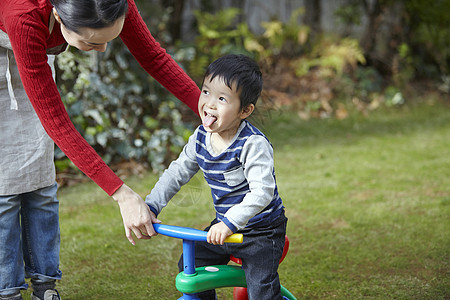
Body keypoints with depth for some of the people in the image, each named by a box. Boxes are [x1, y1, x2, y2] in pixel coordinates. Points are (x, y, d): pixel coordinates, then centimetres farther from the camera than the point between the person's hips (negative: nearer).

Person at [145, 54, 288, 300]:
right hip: (224, 226, 7)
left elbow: (262, 192, -36)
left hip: (261, 231, -7)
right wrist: (151, 206, -5)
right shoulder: (201, 138, -5)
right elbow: (177, 173, 5)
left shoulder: (253, 144, -27)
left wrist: (229, 223, -45)